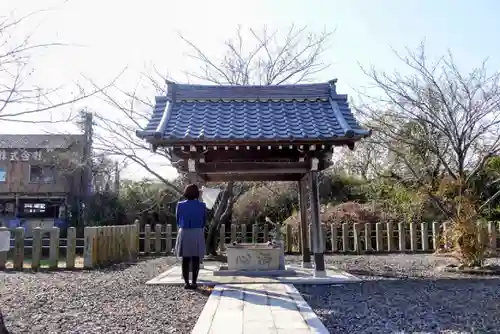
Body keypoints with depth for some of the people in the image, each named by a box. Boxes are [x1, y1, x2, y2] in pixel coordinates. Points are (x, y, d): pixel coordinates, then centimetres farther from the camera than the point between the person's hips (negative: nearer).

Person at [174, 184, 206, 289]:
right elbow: (204, 221, 8)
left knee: (185, 259, 7)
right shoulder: (202, 205, -4)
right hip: (197, 234, 0)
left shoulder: (180, 205, -4)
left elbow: (177, 219, 9)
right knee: (195, 259, 5)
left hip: (184, 233, 1)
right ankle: (194, 282, 4)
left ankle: (186, 282, 5)